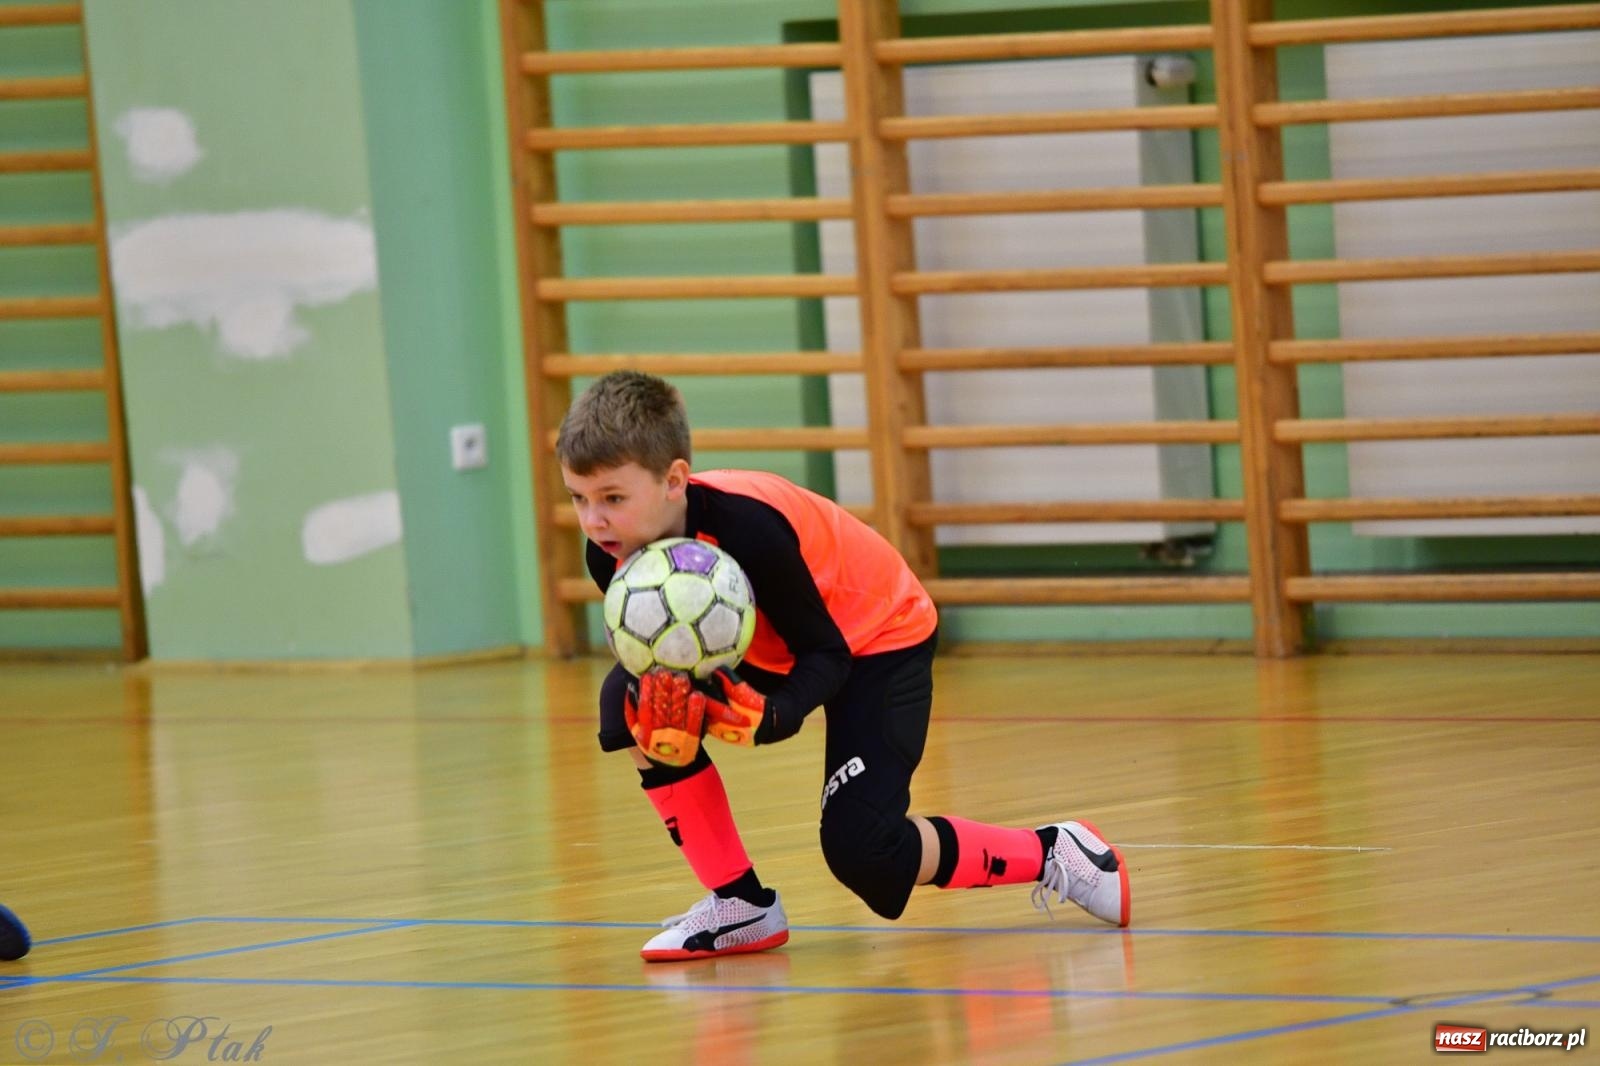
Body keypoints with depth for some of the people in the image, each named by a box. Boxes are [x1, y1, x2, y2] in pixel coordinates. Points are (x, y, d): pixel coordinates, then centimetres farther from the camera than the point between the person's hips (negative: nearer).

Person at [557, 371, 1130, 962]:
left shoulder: (747, 528, -38)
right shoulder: (613, 552, -20)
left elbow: (825, 653, -28)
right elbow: (647, 652, -12)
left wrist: (771, 714, -47)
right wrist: (656, 696, -37)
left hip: (877, 636, -7)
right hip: (768, 648, 7)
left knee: (862, 851, -21)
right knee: (627, 701, -16)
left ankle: (1050, 853, 3)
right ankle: (741, 904, -5)